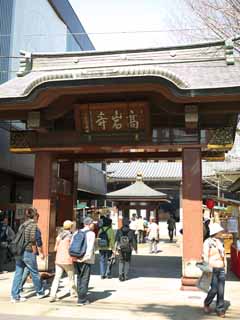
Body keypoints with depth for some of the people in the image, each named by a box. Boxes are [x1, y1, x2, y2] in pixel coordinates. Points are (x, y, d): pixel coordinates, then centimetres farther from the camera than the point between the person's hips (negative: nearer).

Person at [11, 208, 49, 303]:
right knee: (34, 273, 9)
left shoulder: (23, 225, 12)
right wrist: (34, 252, -8)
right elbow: (32, 240, -17)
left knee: (18, 274, 7)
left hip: (19, 252, 7)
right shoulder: (33, 224, -10)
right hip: (28, 253, -7)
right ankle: (40, 292, 25)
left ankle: (15, 296, 8)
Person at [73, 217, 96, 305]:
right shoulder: (91, 233, -8)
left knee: (79, 278, 17)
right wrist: (86, 257, -11)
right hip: (86, 260, -6)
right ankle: (82, 300, 4)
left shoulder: (77, 232, 8)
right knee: (84, 279, 2)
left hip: (77, 259, 6)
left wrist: (74, 256, 11)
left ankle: (81, 297, 26)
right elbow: (90, 247, -16)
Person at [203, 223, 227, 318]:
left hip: (221, 269, 5)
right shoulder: (208, 242, -8)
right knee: (214, 290, -4)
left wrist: (225, 267, 11)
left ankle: (220, 309, 16)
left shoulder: (220, 241, 10)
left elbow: (223, 255, 16)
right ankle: (206, 304, 22)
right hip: (212, 269, -5)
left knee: (221, 291, 4)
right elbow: (205, 256, -10)